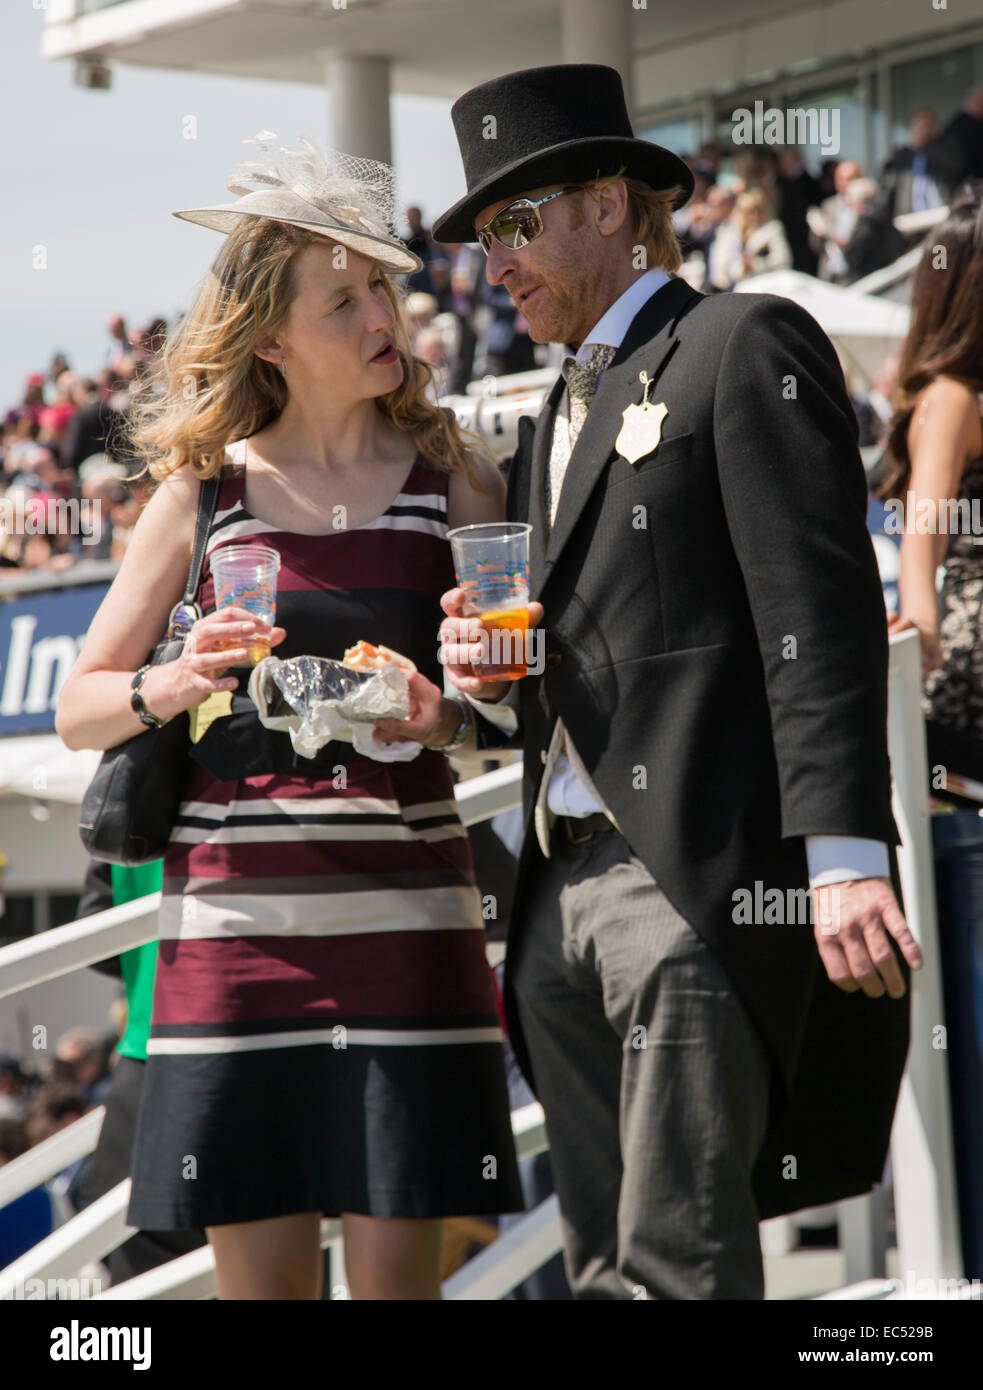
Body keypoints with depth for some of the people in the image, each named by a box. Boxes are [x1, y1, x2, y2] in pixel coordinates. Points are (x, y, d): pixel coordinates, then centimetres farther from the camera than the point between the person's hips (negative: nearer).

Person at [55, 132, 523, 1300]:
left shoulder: (453, 480, 7)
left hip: (404, 909, 0)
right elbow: (79, 705, 11)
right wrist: (171, 688, -10)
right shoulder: (206, 490, 8)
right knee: (259, 1270, 2)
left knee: (396, 1267, -3)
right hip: (236, 901, 1)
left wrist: (447, 715, -12)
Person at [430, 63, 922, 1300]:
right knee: (605, 1267, 5)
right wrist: (493, 684, 4)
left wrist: (843, 856, -21)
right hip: (563, 895, 8)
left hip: (701, 878, -8)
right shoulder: (554, 426, 26)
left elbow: (820, 615, -11)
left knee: (678, 1260, -15)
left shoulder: (746, 347, 0)